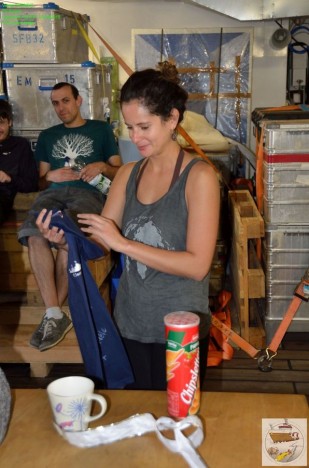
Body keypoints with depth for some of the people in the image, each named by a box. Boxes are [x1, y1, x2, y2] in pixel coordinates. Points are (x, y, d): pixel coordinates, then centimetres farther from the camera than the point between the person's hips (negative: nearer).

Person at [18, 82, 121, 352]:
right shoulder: (47, 136, 29)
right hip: (54, 192, 3)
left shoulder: (101, 129, 21)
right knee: (35, 236, -32)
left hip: (89, 192, -3)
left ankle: (53, 312, -22)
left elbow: (119, 172, 16)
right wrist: (50, 176, 1)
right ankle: (55, 315, -31)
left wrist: (102, 166, -5)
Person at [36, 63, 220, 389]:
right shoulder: (127, 174, 3)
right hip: (130, 323, 5)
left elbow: (198, 265, -21)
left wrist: (123, 243, -24)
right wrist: (65, 239, -18)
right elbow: (102, 240, 3)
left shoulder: (198, 176, -14)